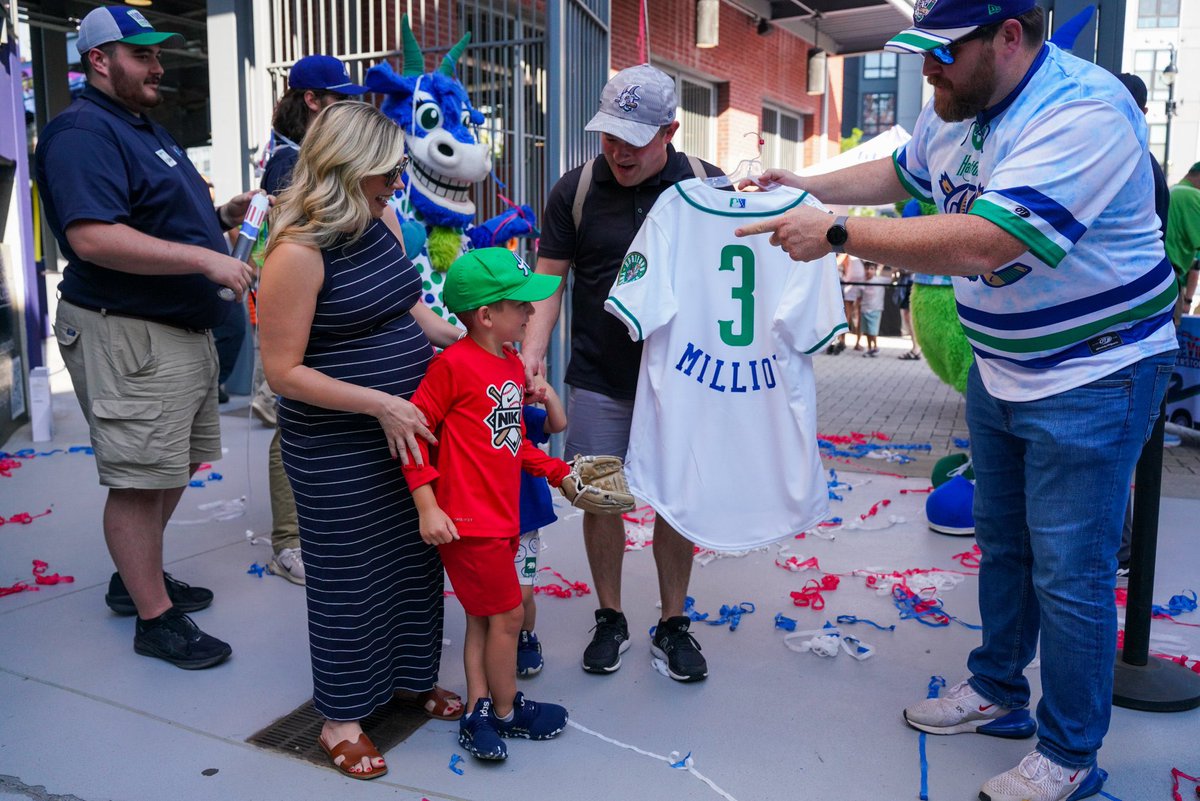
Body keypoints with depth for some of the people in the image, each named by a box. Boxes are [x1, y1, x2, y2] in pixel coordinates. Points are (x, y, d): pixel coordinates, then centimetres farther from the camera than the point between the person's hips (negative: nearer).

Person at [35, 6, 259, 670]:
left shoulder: (146, 130, 20)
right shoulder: (82, 132, -14)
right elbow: (93, 238, -27)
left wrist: (225, 216, 12)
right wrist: (207, 259, -27)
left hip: (182, 331, 11)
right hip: (128, 338, -11)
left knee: (171, 469, 20)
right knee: (140, 480, -2)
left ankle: (137, 578, 37)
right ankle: (155, 619, 9)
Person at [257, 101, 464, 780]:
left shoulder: (383, 221, 3)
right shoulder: (298, 253, -21)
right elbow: (285, 371, -20)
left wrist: (462, 337, 2)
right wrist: (379, 403, -23)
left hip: (407, 429, 8)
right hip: (338, 451, -8)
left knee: (416, 560, 20)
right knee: (349, 578, 8)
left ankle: (408, 675, 43)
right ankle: (343, 716, 30)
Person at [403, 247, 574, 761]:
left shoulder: (513, 365, 9)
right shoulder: (454, 363, -17)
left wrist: (558, 471, 12)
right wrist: (427, 507, -18)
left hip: (502, 516, 9)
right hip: (468, 520, -9)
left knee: (483, 617, 15)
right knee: (508, 614, 4)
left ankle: (479, 714, 27)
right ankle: (507, 712, 24)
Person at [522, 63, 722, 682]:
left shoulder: (708, 185, -2)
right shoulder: (575, 190, -2)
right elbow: (549, 280, 0)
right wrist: (532, 352, -14)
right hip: (599, 380, 0)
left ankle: (672, 625, 26)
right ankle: (610, 619, 27)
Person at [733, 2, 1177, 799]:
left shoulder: (1084, 113, -27)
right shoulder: (954, 108, -1)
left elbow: (979, 244, -38)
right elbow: (900, 173, 20)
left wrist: (835, 234, -33)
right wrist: (806, 185, 7)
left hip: (1092, 378, -8)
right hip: (997, 370, 8)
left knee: (1068, 573, -1)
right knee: (1002, 545, 19)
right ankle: (997, 692, 39)